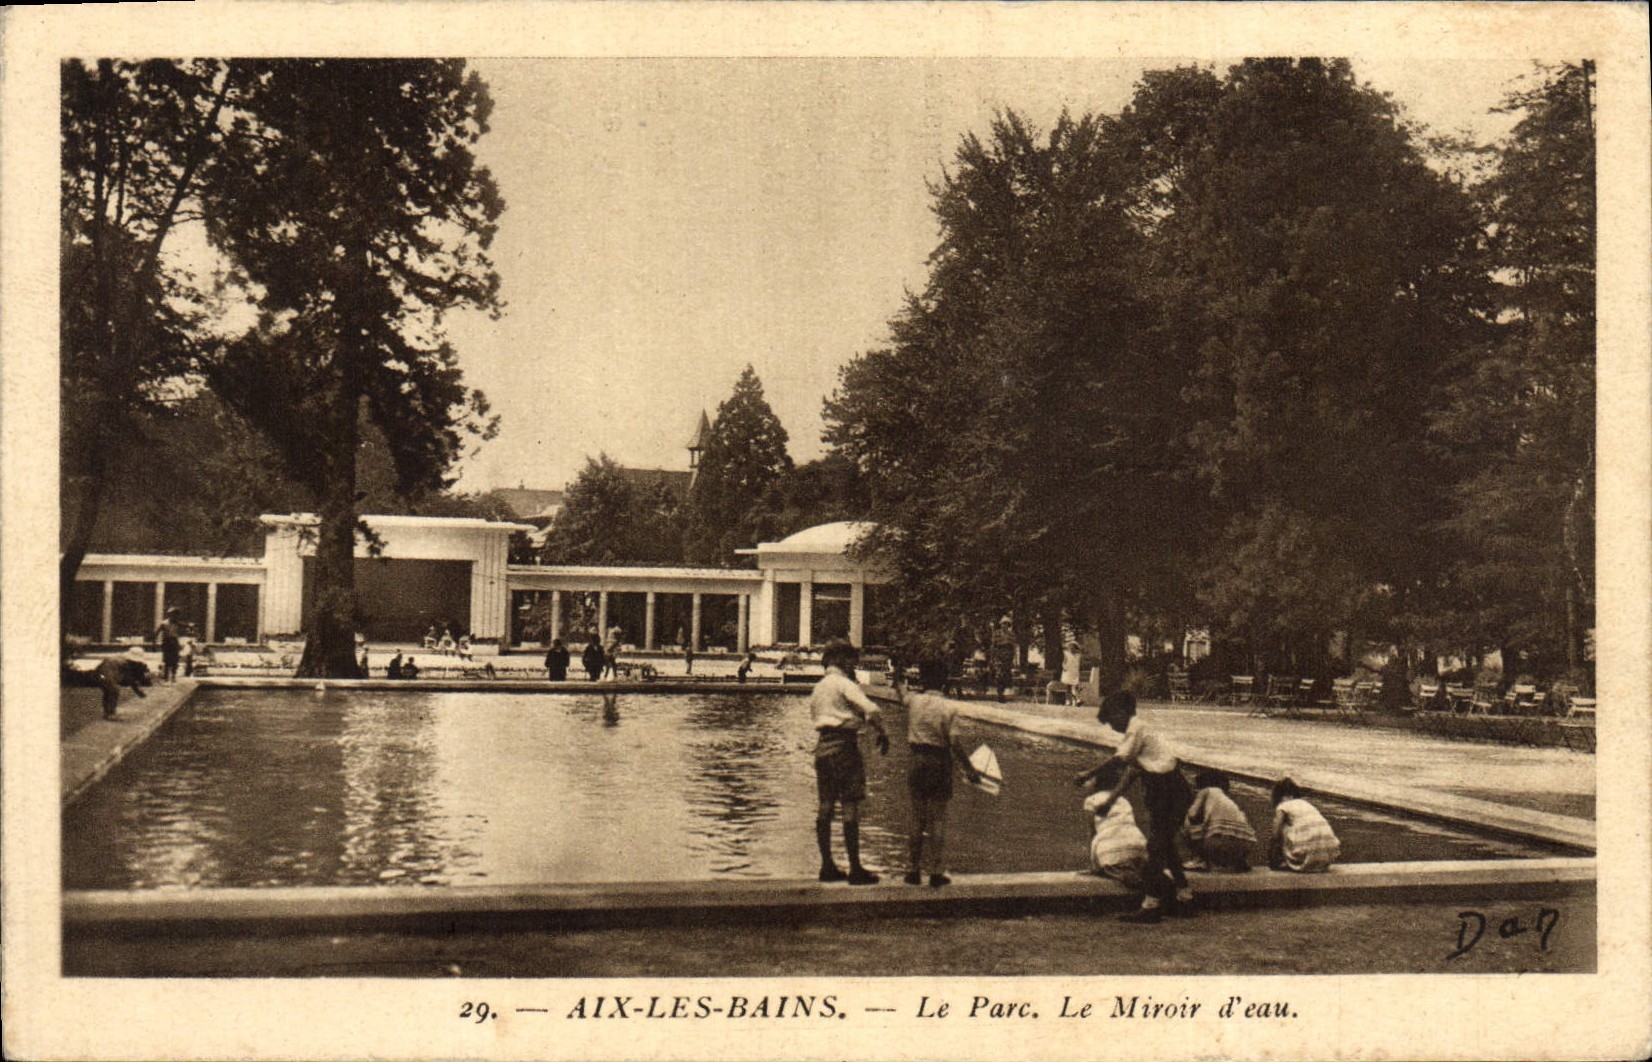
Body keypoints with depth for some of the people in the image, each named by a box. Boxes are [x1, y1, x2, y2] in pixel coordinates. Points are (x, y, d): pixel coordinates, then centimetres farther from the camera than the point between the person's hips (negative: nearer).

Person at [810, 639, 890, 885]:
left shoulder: (818, 687, 17)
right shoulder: (843, 683, -9)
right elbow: (871, 710, -20)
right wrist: (882, 733, -7)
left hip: (822, 745, 8)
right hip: (844, 745, -8)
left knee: (826, 806, 9)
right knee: (851, 807, -6)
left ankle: (827, 866, 13)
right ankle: (855, 869, -5)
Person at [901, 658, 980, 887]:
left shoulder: (913, 701, -2)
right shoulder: (949, 708, -11)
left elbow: (901, 694, 24)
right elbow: (954, 742, -15)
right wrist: (969, 769, -6)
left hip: (917, 763, 3)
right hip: (940, 765, -3)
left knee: (917, 819, 11)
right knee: (937, 820, 3)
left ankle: (912, 870, 14)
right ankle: (937, 872, 4)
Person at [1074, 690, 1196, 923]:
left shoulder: (1136, 728, -10)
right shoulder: (1139, 729, 19)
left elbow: (1119, 758, -19)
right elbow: (1131, 770, 19)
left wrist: (1089, 775, -14)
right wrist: (1110, 800, 16)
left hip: (1166, 789, -10)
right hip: (1176, 791, 10)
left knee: (1156, 847, -6)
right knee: (1166, 846, 19)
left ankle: (1151, 906, -3)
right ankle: (1184, 899, 27)